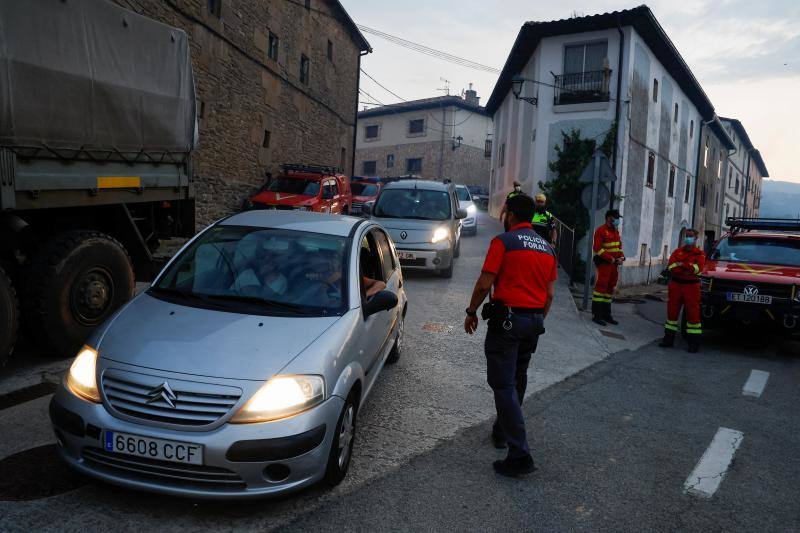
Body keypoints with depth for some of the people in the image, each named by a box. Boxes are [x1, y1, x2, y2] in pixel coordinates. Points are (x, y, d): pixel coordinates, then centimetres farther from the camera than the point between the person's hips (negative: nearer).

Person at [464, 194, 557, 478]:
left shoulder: (504, 241, -9)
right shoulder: (547, 247, 11)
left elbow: (484, 284, -14)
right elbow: (550, 294, 11)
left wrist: (471, 312, -1)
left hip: (506, 318, -7)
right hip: (534, 321, 7)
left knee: (504, 385, -5)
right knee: (517, 381, 20)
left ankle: (520, 454, -9)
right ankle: (502, 432, 38)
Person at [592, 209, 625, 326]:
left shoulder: (616, 231, 16)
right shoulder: (601, 231, -11)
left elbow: (619, 246, 22)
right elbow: (598, 249, -17)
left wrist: (621, 256, 2)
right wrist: (612, 259, -19)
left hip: (614, 264, 8)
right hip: (603, 263, -8)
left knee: (610, 289, 11)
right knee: (601, 287, -8)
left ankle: (606, 314, 19)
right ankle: (596, 315, -5)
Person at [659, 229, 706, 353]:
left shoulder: (699, 254, 3)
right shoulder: (677, 252, 11)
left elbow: (698, 267, -15)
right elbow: (670, 267, -4)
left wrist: (681, 265, -20)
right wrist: (687, 269, -18)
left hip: (691, 286, -3)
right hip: (675, 285, 3)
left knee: (693, 313, -3)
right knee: (672, 311, 7)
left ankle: (694, 343, 2)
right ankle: (668, 339, 17)